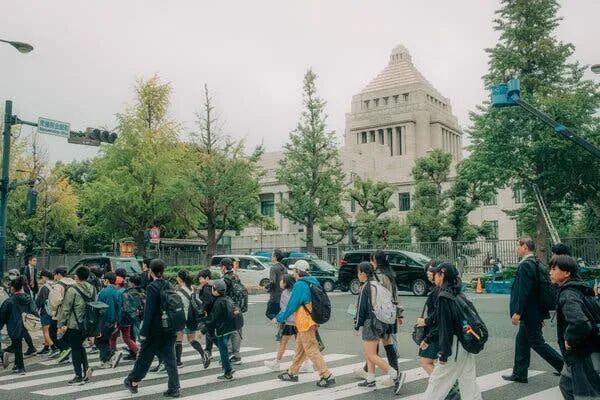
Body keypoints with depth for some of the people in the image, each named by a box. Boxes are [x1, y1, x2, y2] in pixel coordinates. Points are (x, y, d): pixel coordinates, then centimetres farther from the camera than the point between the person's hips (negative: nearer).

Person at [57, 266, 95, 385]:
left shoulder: (72, 290, -14)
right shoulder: (92, 289, 5)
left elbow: (66, 309, -13)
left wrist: (61, 324, -5)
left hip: (74, 325, -6)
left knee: (75, 349, 5)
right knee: (79, 345, 24)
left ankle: (79, 377, 10)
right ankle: (86, 367, 8)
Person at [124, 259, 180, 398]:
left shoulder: (152, 287, -15)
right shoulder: (169, 286, 3)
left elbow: (149, 311, -17)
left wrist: (143, 332, -13)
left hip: (155, 329, -5)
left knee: (144, 356, 12)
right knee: (169, 358, 9)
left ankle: (133, 381, 29)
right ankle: (173, 389, 12)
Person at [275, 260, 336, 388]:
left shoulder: (300, 285, -19)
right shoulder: (311, 283, 10)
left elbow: (292, 305, -17)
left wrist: (279, 318, -4)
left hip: (305, 322, -10)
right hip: (311, 321, 10)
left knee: (311, 350, -5)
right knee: (300, 348, 19)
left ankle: (327, 376, -5)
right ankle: (292, 373, 31)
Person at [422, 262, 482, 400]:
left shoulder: (444, 297, -16)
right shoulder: (458, 294, 10)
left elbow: (445, 327, -17)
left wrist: (443, 353, -14)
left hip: (454, 346, -8)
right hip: (466, 346, 8)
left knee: (437, 380, 2)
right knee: (468, 380, 12)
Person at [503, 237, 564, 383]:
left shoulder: (525, 265, -19)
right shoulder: (535, 264, 10)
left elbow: (524, 291, -24)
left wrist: (517, 312, -20)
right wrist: (543, 313, 21)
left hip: (529, 313, -10)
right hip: (533, 312, 10)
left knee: (536, 342, 0)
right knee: (521, 342, 14)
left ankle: (562, 365, 6)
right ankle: (519, 374, 20)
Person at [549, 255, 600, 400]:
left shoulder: (567, 294, -20)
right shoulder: (578, 289, 9)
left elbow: (580, 323, -37)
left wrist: (569, 339, -20)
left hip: (584, 358, -10)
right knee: (566, 385, 24)